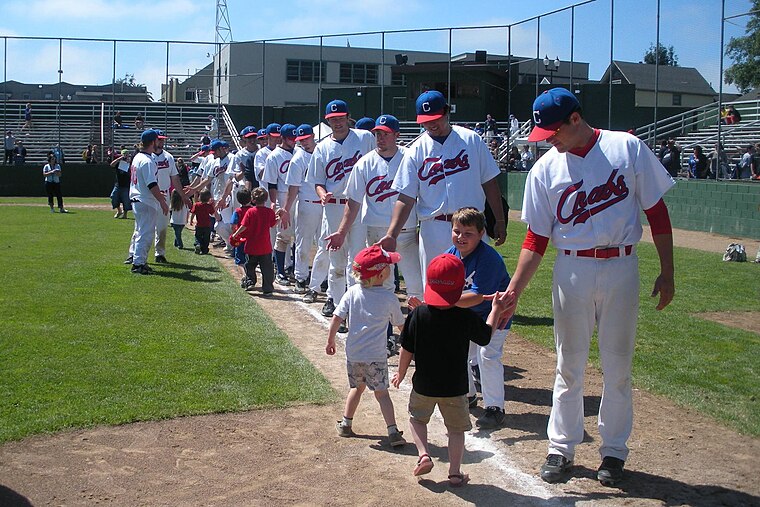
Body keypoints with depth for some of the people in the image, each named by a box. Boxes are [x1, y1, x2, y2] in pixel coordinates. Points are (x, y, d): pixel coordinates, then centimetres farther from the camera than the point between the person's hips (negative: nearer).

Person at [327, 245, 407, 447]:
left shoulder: (352, 292, -3)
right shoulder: (390, 298, -9)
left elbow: (337, 318, -4)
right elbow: (401, 325, 4)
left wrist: (330, 341, 9)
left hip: (353, 354, 3)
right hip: (376, 355, -3)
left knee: (357, 387, 24)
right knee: (382, 393, 3)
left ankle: (346, 424, 31)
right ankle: (393, 431, -5)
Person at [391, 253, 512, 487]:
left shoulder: (418, 314, -15)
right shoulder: (467, 318, -16)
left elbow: (406, 350, -7)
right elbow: (486, 336, 3)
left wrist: (401, 374, 10)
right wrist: (496, 311, 16)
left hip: (423, 385, 1)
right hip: (455, 387, 0)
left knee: (417, 418, 25)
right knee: (456, 428, 16)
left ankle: (423, 454, 7)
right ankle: (455, 473, 18)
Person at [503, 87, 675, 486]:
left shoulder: (627, 148, -3)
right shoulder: (545, 169, 0)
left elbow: (657, 211, 1)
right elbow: (536, 238, 1)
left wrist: (666, 273, -1)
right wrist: (513, 290, -9)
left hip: (621, 268, -1)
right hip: (572, 270, 1)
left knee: (618, 364, 8)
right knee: (569, 364, 8)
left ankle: (613, 450, 22)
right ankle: (561, 447, 21)